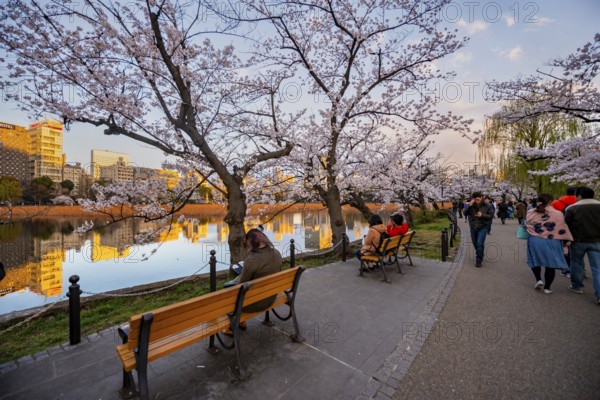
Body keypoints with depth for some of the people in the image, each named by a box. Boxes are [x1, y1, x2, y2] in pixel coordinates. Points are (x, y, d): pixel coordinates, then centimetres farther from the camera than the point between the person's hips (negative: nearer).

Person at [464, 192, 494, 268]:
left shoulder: (487, 206, -5)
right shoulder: (471, 205, -1)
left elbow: (491, 215, -4)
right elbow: (465, 213, -9)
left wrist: (482, 215, -20)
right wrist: (469, 206, -22)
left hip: (482, 228, -3)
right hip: (473, 228, 3)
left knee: (480, 244, -11)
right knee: (475, 244, 14)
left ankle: (478, 261, -2)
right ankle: (480, 256, 38)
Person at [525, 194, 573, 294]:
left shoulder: (530, 213, -4)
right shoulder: (558, 214, -9)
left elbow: (526, 225, 8)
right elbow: (563, 230, -2)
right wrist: (567, 241, 9)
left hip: (534, 241, 1)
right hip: (551, 242, -1)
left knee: (535, 261, 21)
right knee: (550, 264, 10)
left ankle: (538, 280, 6)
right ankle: (547, 287, 14)